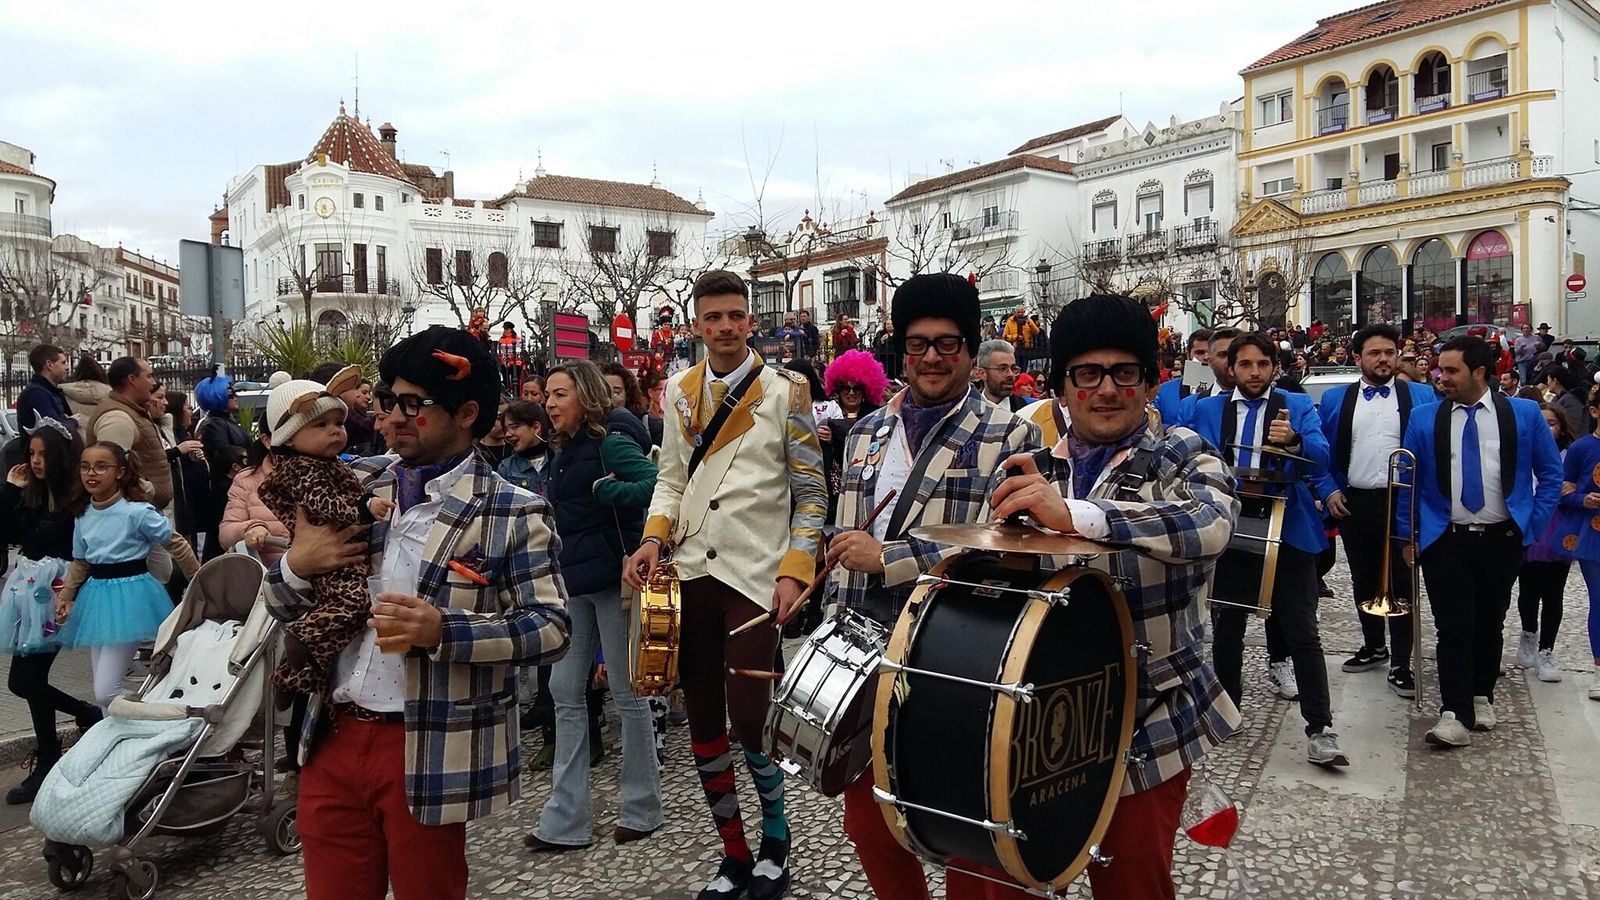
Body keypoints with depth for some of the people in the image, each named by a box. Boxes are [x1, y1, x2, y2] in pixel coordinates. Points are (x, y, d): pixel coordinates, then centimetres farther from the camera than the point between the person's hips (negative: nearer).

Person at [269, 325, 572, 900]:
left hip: (430, 754, -4)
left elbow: (550, 628, -12)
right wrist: (297, 565, -10)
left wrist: (443, 631, -25)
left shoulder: (513, 514, -9)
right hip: (332, 740, 5)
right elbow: (283, 606, 13)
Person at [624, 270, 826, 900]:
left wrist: (795, 571, -13)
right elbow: (671, 478, 15)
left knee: (748, 718, -6)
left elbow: (810, 493, -3)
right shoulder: (679, 391, 10)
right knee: (703, 720, 10)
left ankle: (775, 838, 22)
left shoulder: (785, 391, -3)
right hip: (691, 574, 5)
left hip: (756, 576, -4)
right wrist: (654, 537, -2)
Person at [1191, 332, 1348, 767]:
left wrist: (1293, 440, -33)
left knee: (1302, 633, -3)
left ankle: (1320, 731, 2)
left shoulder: (1298, 407, 2)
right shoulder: (1207, 409, 7)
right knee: (1226, 629, 14)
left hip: (1287, 533, -2)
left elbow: (1321, 460, -13)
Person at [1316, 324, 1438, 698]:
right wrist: (1328, 491, -3)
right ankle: (1373, 646, 32)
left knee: (1401, 584, 3)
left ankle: (1400, 663, 11)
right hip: (1353, 503, 2)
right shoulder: (1334, 399, 7)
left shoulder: (1422, 396, 3)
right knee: (1363, 580, 14)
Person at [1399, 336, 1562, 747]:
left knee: (1490, 624, 12)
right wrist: (1407, 536, 3)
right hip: (1445, 540, -1)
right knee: (1454, 628, -5)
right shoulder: (1424, 420, 0)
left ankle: (1482, 697, 30)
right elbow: (1407, 482, 6)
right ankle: (1456, 713, -4)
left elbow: (1551, 473, 8)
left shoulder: (1524, 414, 1)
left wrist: (1533, 523, 1)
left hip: (1502, 539, 1)